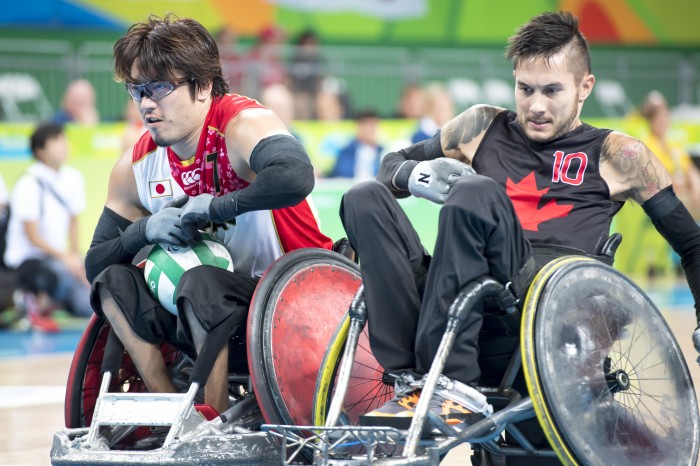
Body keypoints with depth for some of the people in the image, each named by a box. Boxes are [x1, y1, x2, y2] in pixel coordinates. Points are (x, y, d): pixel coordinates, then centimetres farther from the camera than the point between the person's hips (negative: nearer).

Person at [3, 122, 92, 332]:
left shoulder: (72, 178, 3)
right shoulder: (29, 185, -15)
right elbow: (32, 236, -16)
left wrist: (76, 258, -1)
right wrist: (65, 257, -23)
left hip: (58, 256, 6)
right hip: (27, 259, -6)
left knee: (88, 305, -11)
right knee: (68, 279, -35)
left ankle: (47, 297, 12)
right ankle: (36, 303, -6)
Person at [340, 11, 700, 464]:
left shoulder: (616, 156, 19)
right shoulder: (484, 128, 26)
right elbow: (393, 165, 28)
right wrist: (417, 175, 4)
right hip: (460, 309, 4)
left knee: (475, 191, -27)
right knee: (365, 197, -15)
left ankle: (453, 386, -33)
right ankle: (413, 378, -30)